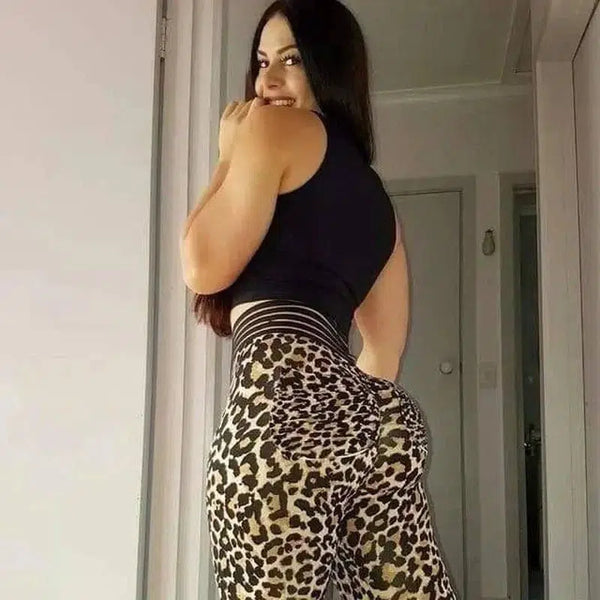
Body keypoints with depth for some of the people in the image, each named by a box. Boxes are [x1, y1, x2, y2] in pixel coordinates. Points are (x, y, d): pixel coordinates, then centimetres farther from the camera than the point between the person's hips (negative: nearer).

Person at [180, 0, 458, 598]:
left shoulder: (275, 127, 8)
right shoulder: (374, 195, 30)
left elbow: (205, 268, 3)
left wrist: (228, 155, 14)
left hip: (281, 394, -9)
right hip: (376, 415, 9)